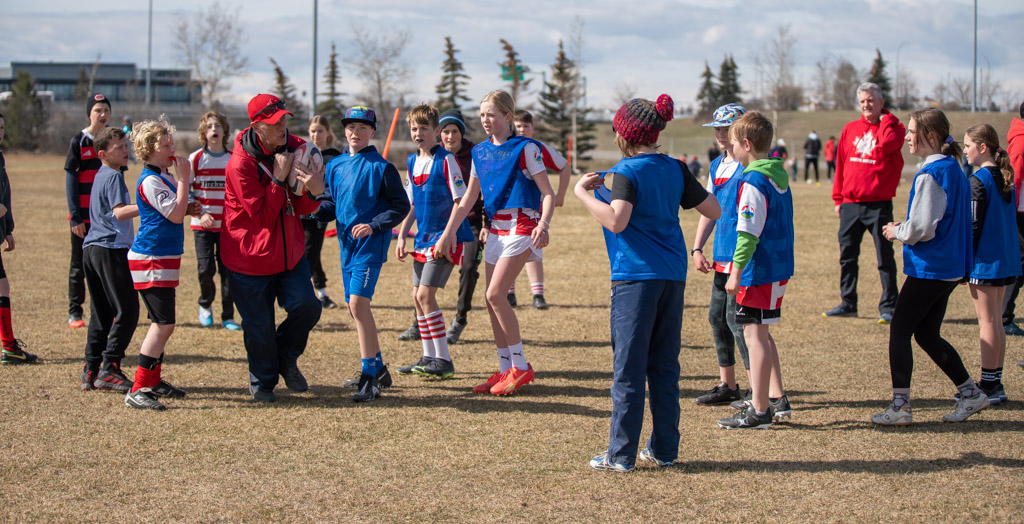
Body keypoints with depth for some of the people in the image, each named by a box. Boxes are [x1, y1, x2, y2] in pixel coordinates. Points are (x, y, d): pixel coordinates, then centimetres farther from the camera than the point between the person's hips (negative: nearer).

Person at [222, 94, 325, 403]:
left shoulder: (295, 149, -1)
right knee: (259, 326, 3)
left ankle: (286, 358, 20)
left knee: (306, 306, -10)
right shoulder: (240, 163, -19)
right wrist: (278, 178, -25)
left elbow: (301, 209, 0)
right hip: (249, 258, -5)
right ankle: (262, 382, 26)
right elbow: (262, 216, -18)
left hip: (289, 253, 5)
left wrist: (314, 192, -22)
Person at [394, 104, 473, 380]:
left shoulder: (445, 160, -11)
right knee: (417, 296, 7)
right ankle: (428, 357, 17)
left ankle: (444, 361, -10)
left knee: (426, 294, -14)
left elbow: (460, 201, -13)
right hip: (424, 238, 8)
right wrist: (401, 236, 10)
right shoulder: (412, 162, 11)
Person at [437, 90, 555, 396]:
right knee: (493, 300, 4)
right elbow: (468, 198, 18)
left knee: (495, 294, -15)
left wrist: (543, 225, -28)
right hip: (497, 228, 7)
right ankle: (505, 369, 13)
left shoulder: (525, 148, -8)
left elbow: (548, 193, -11)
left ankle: (521, 366, -5)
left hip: (523, 226, -7)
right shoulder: (480, 152, 11)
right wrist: (449, 232, 13)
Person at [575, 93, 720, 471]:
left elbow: (616, 221, -23)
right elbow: (713, 210, 13)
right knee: (665, 367, 12)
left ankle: (621, 454, 1)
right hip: (673, 276, 6)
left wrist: (582, 192, -12)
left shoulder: (627, 171, -9)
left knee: (629, 368, -2)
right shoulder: (675, 169, 9)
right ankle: (664, 450, 15)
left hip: (636, 277, -6)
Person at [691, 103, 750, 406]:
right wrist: (697, 249, 12)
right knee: (717, 317, 12)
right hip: (722, 257, 9)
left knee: (736, 318, -10)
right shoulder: (716, 166, 14)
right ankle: (727, 386, 22)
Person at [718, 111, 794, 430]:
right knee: (761, 334, 20)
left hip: (760, 271, -10)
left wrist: (736, 271, -18)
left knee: (754, 335, -3)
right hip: (780, 266, 10)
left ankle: (759, 411, 1)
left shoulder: (754, 181, -17)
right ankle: (777, 400, 24)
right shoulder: (779, 176, 11)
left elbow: (749, 231, -21)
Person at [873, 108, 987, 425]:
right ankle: (971, 394, 18)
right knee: (927, 335, 17)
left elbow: (921, 229, -21)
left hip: (928, 267, -9)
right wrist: (905, 228, 13)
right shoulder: (955, 170, 10)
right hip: (951, 267, 9)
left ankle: (900, 407, 2)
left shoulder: (930, 175, -19)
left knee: (899, 332, 0)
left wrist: (896, 232, -2)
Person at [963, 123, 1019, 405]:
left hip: (985, 261, -8)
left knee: (987, 322, -3)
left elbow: (973, 226, -17)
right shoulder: (1006, 178, 10)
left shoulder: (978, 181, -15)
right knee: (996, 322, 13)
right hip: (1006, 260, 8)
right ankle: (995, 384, 18)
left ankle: (988, 387, 0)